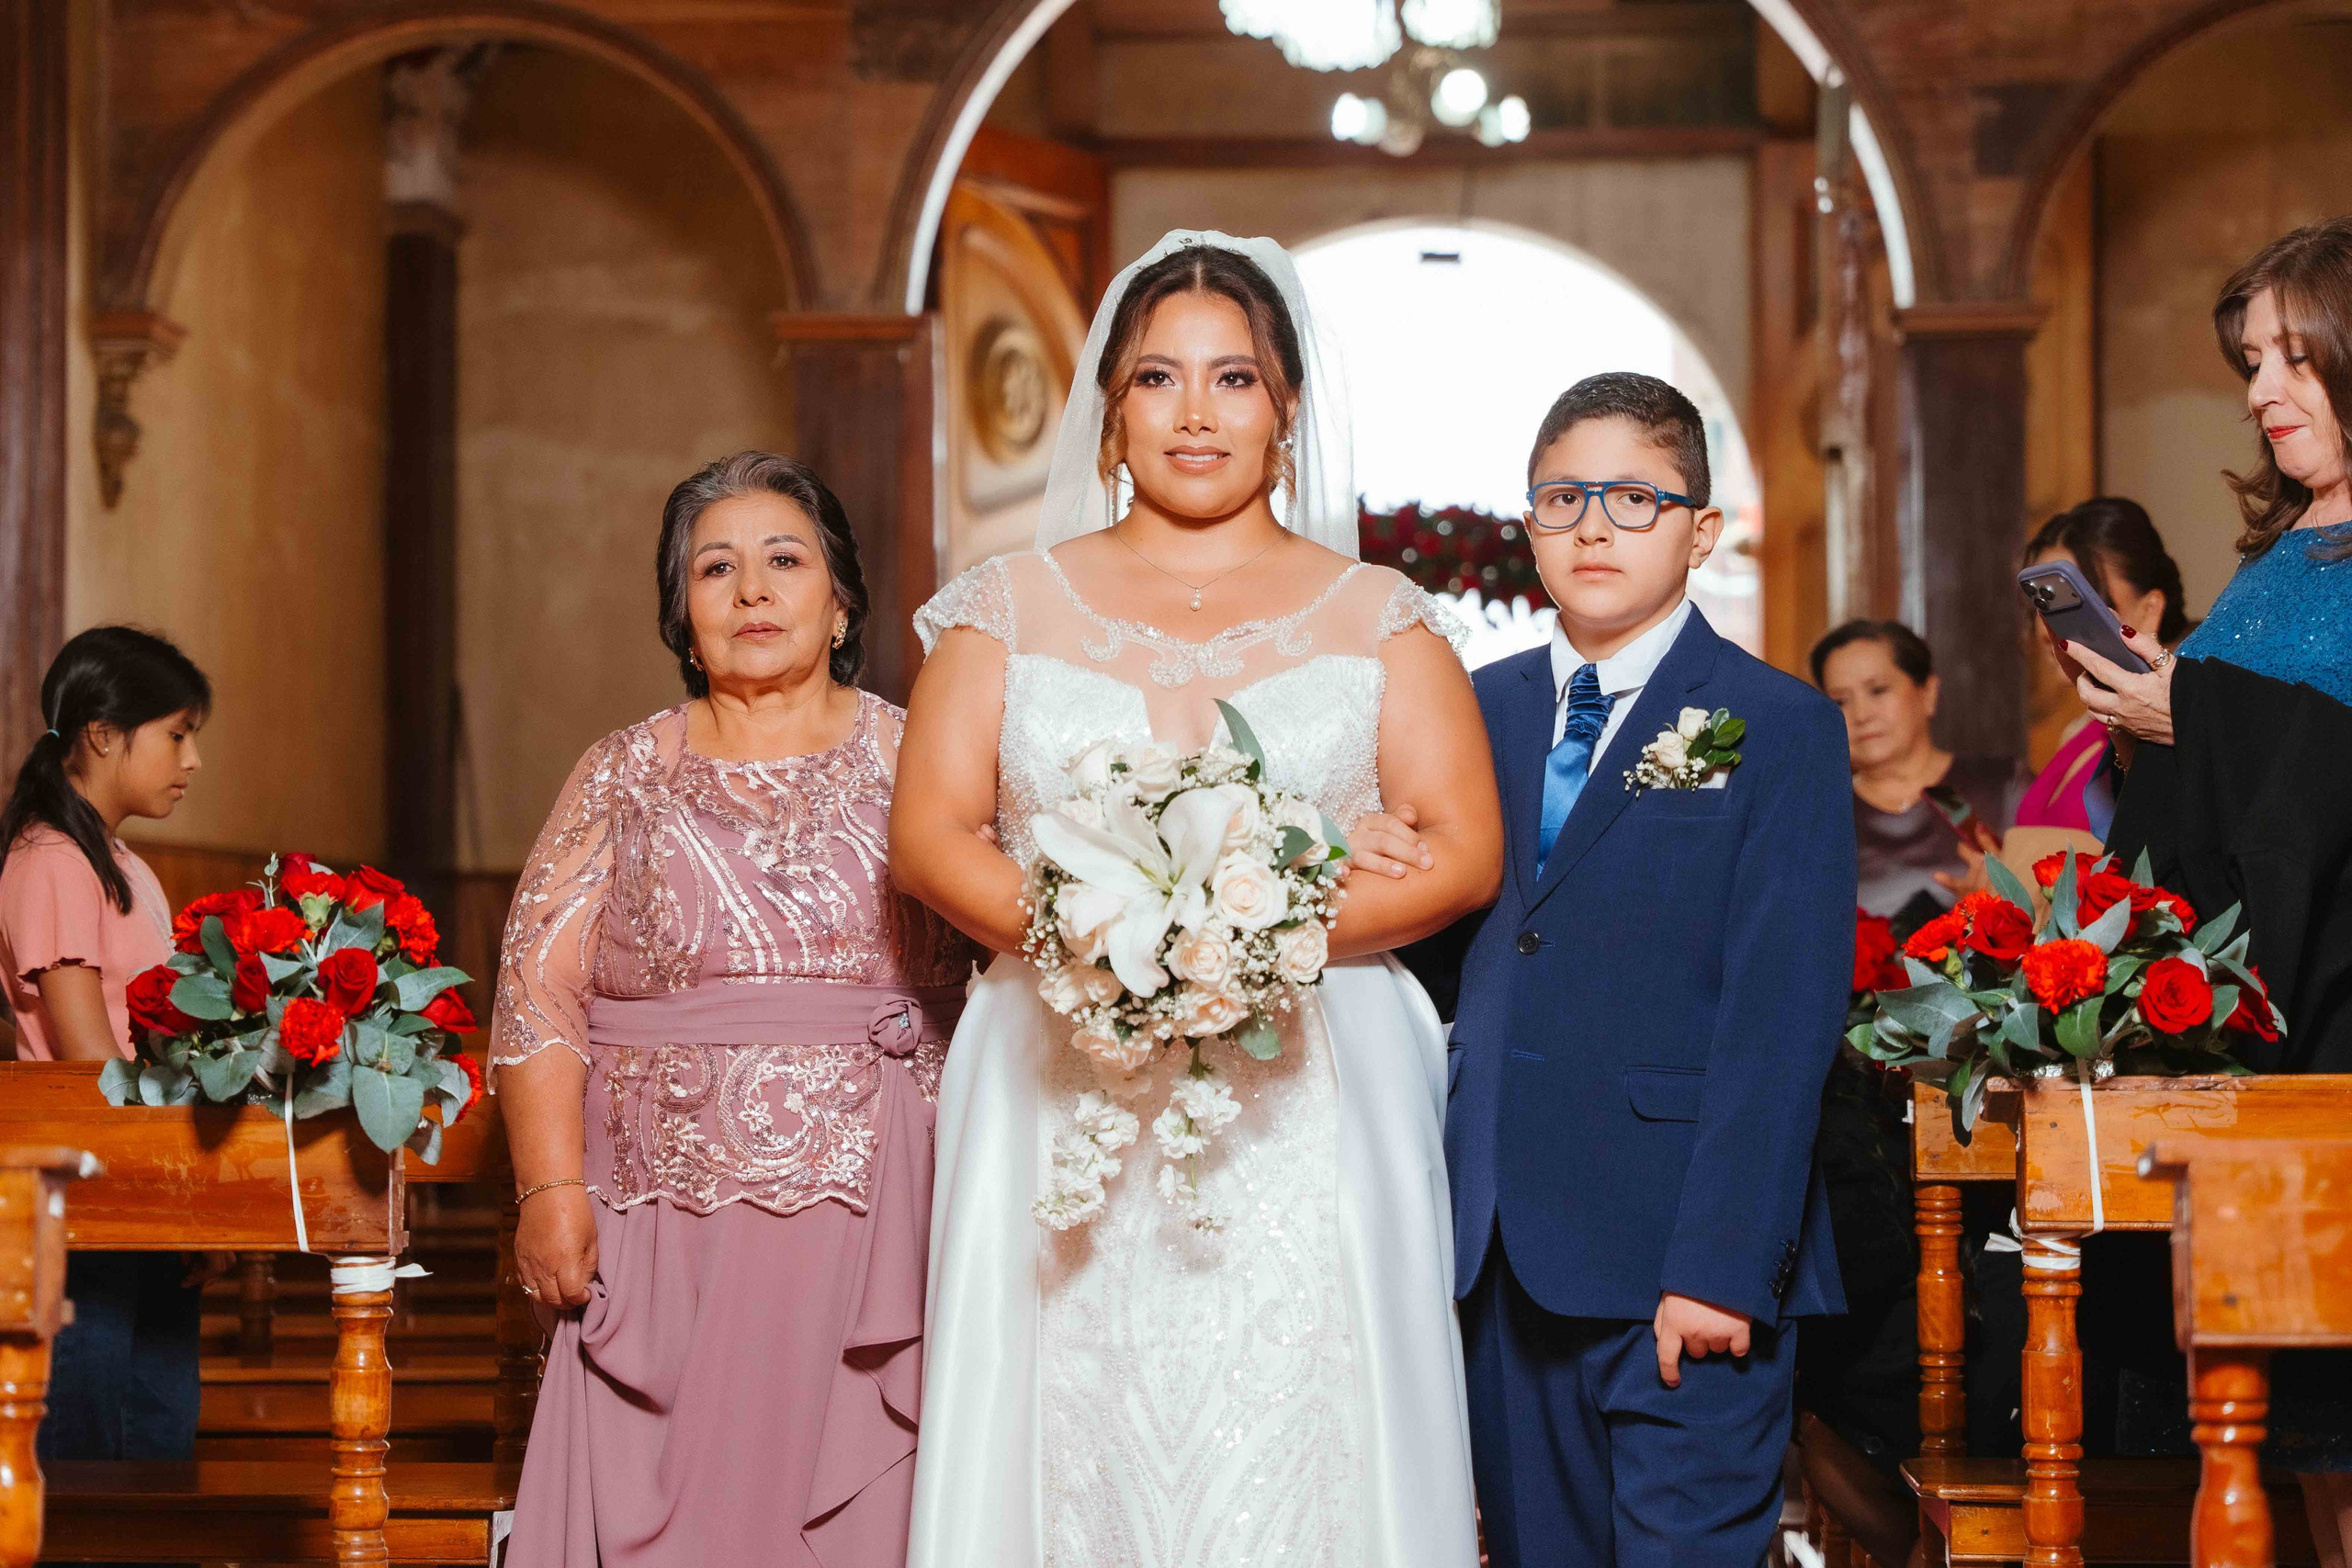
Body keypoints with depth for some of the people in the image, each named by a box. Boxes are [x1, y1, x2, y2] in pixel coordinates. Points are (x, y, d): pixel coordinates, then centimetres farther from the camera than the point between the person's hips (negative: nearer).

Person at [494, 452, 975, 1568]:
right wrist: (551, 1191, -7)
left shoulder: (916, 762, 8)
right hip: (671, 1223, 1)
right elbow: (539, 992, 4)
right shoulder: (624, 777, 10)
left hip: (875, 1219, 0)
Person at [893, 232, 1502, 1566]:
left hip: (1306, 1117, 0)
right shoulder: (1013, 607, 11)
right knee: (1074, 1457, -1)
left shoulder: (1377, 618, 8)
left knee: (1295, 1457, -4)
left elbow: (1464, 855, -1)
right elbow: (930, 836, 2)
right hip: (1065, 1105, 1)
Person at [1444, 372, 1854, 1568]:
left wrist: (1722, 1264, -16)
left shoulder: (1779, 729, -2)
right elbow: (1444, 957, 12)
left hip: (1680, 1258, -5)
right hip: (1498, 1251, 5)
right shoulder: (1480, 711, 13)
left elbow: (1781, 1018, -9)